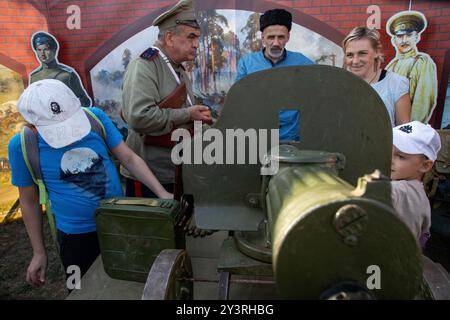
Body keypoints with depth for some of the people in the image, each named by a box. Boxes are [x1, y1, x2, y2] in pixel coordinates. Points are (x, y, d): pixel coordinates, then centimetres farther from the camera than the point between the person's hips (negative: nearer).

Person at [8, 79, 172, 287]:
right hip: (76, 235, -1)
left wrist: (162, 193, -18)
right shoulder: (22, 145, -15)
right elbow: (29, 201, -3)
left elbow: (128, 157, -8)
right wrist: (39, 252, 3)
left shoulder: (95, 116, -13)